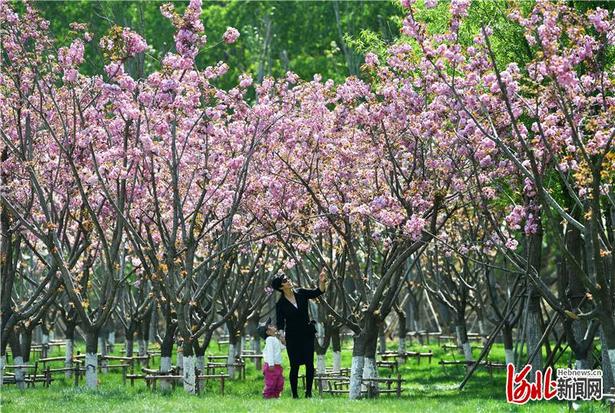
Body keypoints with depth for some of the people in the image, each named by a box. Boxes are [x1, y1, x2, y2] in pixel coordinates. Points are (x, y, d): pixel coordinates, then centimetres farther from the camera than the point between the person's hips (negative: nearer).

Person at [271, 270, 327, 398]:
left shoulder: (301, 293, 3)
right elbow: (280, 322, -7)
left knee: (309, 364, -2)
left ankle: (308, 392, 7)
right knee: (294, 365, -2)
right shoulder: (280, 304, -5)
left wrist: (322, 282, -20)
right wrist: (281, 335, -24)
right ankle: (294, 394, 6)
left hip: (307, 334, 3)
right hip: (292, 337, -3)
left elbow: (318, 292, -2)